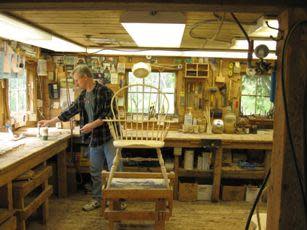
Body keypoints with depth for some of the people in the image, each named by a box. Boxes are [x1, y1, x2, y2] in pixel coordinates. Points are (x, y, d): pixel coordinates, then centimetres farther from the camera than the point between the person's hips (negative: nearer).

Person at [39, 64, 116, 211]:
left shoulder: (104, 91, -13)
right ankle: (97, 199, 27)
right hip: (94, 138, 8)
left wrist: (92, 125, -20)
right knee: (95, 171, 14)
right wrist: (50, 122, 21)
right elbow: (71, 111, 19)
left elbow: (110, 114, -17)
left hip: (108, 136, -7)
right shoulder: (83, 95, 11)